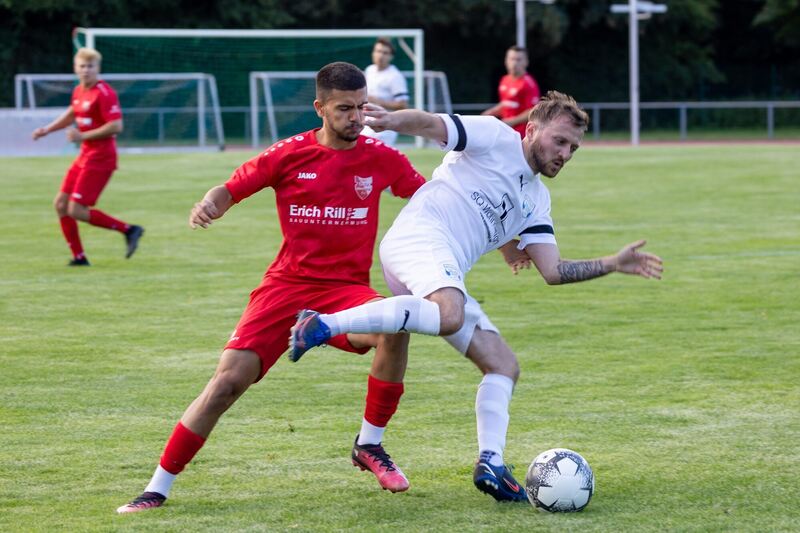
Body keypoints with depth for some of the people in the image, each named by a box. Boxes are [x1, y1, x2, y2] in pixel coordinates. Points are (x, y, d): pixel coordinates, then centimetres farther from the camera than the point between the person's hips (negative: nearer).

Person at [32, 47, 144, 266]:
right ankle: (79, 256, 15)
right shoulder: (79, 91, 10)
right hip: (85, 156, 9)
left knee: (76, 210, -12)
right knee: (61, 204, 8)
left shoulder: (104, 93, -16)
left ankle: (128, 230, -3)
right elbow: (72, 114, 31)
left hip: (99, 158, -9)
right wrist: (47, 130, 22)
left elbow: (116, 126, -24)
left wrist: (83, 136, -23)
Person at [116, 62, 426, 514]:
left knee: (395, 329, -32)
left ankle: (370, 446, -11)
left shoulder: (380, 158, 0)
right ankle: (158, 488, 0)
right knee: (228, 381, -12)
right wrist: (209, 204, -21)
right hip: (287, 285, 0)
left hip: (346, 288, 0)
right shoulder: (290, 154, -3)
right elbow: (232, 189, 2)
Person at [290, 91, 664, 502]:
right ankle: (325, 324, -39)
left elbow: (552, 271, 21)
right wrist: (393, 119, -26)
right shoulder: (494, 137, 7)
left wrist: (613, 264, 14)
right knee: (448, 316, -40)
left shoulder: (537, 200, 27)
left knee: (504, 366, 5)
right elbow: (429, 125, -5)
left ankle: (490, 464, -4)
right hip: (420, 236, -9)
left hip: (446, 275, 9)